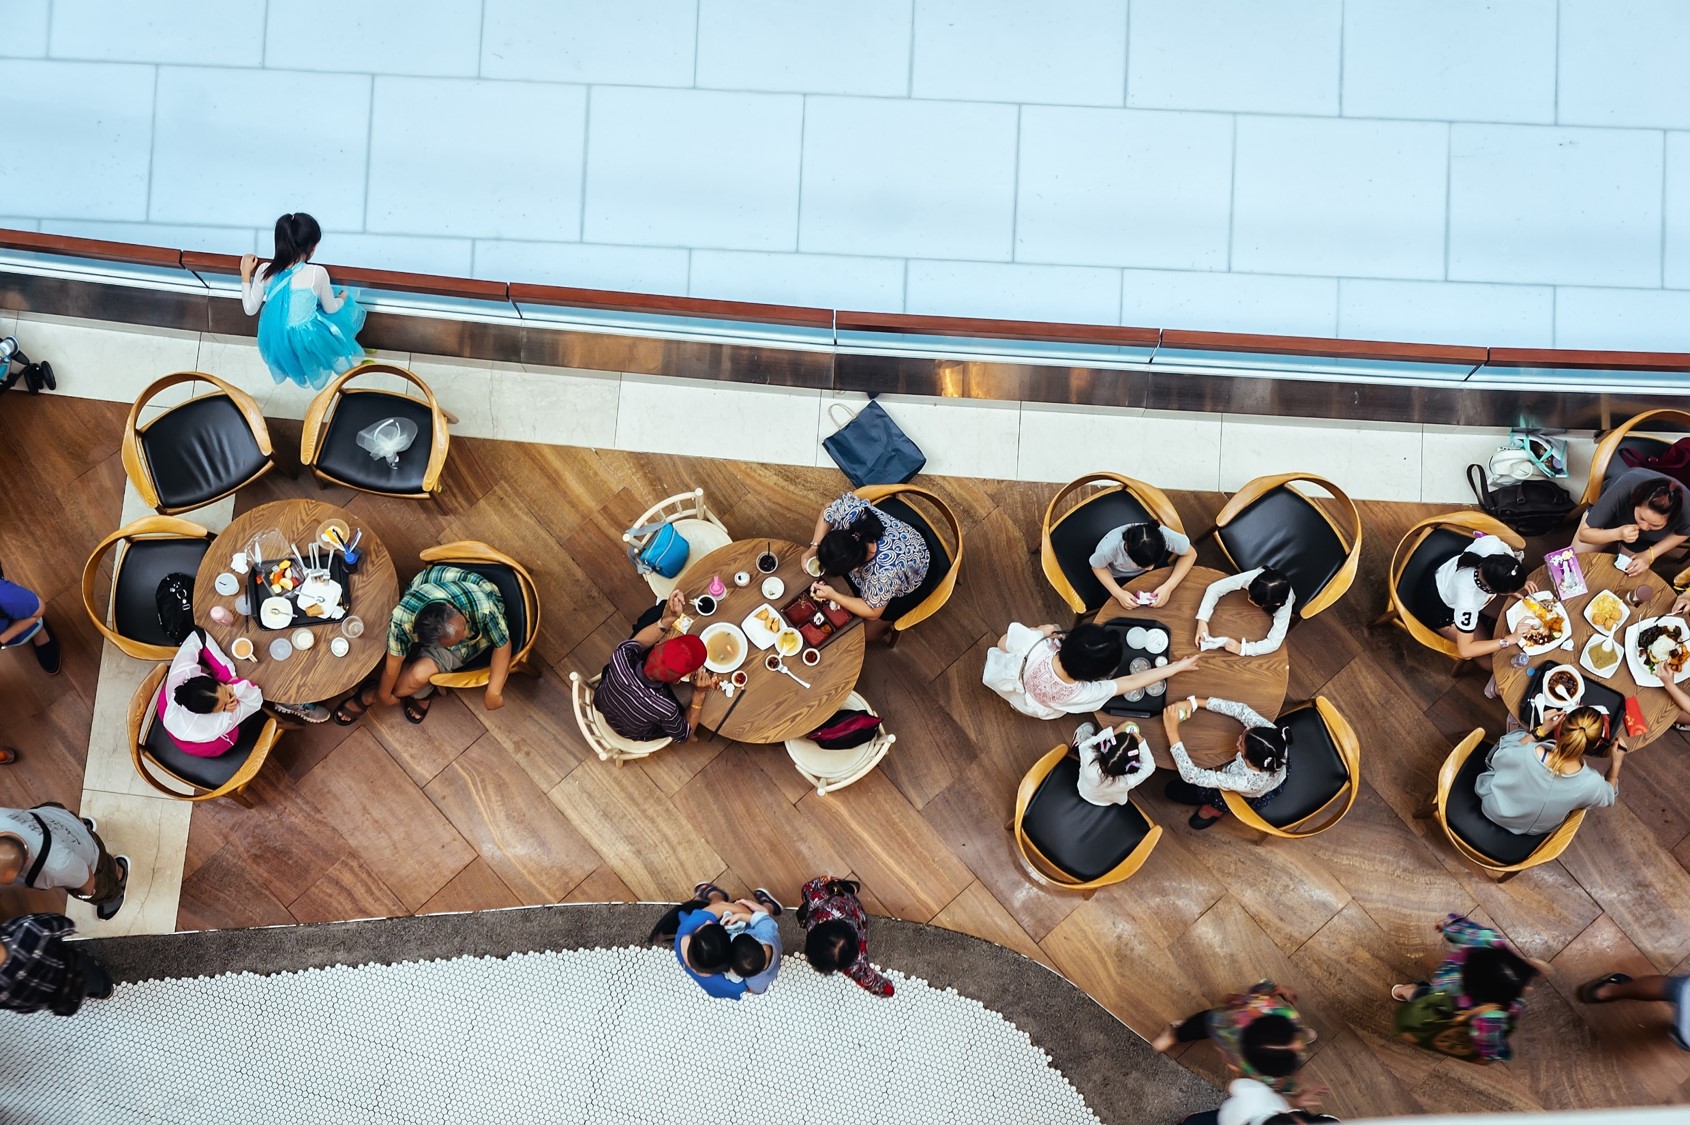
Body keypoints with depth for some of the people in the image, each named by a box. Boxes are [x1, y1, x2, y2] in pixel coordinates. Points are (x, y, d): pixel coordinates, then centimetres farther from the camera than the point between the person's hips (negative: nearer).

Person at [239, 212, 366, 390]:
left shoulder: (264, 271, -15)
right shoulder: (317, 273, -25)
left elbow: (250, 309, -3)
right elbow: (331, 309, -6)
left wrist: (246, 274, 7)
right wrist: (343, 298, 17)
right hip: (306, 342, -4)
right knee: (347, 307, 23)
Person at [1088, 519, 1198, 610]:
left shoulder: (1165, 536, -41)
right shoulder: (1109, 548, -43)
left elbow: (1190, 554, -21)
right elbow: (1097, 567, -18)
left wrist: (1169, 587, -32)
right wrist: (1118, 593, -31)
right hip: (1119, 576, -1)